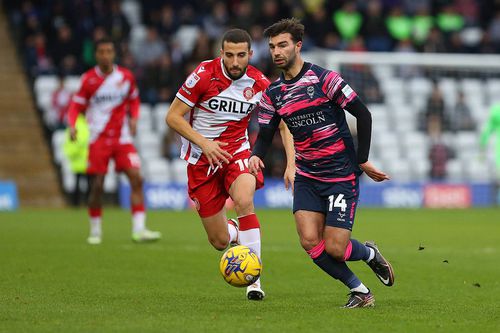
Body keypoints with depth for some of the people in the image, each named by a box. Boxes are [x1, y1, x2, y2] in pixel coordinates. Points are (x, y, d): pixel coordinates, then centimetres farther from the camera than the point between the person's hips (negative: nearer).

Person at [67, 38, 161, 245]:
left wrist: (133, 118, 1)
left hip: (122, 138, 2)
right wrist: (72, 125, -16)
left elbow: (134, 100, 19)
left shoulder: (126, 77, 3)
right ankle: (95, 231, 15)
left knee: (136, 179, -13)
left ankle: (139, 229, -15)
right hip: (98, 140, -2)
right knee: (97, 186, -2)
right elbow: (77, 106, 2)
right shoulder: (89, 79, -2)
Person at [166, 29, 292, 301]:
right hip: (201, 160, -1)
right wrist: (203, 142, -20)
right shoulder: (204, 74, -14)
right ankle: (234, 231, 40)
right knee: (219, 242, 0)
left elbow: (283, 122, 2)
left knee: (244, 201, -34)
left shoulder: (259, 83, -7)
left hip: (237, 151, 1)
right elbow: (173, 117, -8)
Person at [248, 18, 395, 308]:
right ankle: (360, 292, 8)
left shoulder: (323, 79, -12)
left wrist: (362, 160, -8)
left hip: (341, 175, -5)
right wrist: (256, 156, -15)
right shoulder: (273, 93, 6)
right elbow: (265, 134, 7)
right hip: (307, 177, 5)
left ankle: (370, 254, 26)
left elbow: (363, 114, -9)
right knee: (310, 241, -11)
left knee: (334, 248, -10)